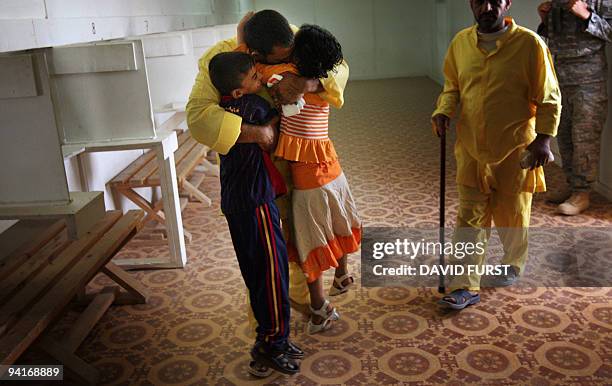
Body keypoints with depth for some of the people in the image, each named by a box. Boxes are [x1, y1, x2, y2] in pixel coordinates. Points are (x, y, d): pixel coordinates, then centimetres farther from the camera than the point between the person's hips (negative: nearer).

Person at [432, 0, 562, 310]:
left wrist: (544, 137, -14)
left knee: (511, 214, 14)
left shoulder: (529, 43, -10)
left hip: (515, 149, -3)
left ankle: (513, 264, 42)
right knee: (470, 217, 4)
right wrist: (443, 112, -5)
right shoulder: (461, 42, 2)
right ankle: (465, 287, 9)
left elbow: (549, 98, -6)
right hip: (472, 148, 3)